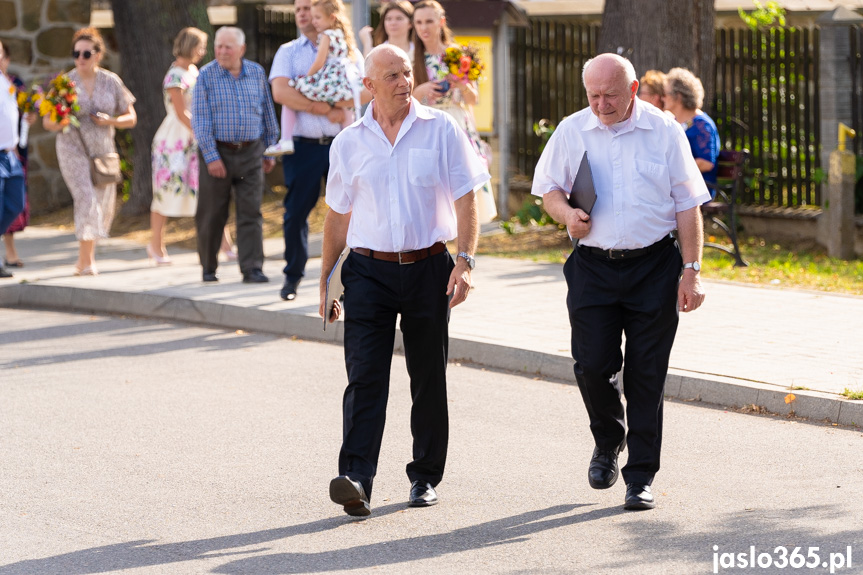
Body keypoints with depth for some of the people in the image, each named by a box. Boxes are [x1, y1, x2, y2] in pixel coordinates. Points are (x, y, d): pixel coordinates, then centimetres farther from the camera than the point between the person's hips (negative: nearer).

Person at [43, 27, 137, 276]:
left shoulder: (111, 82, 2)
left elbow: (130, 118, 7)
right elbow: (47, 122, 1)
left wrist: (110, 121, -12)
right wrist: (59, 123, -21)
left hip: (103, 150, 3)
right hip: (73, 150, -3)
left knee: (103, 206, 8)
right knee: (87, 199, -19)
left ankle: (85, 258, 29)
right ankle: (86, 262, -16)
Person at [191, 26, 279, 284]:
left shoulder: (256, 73, 6)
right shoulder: (206, 76, -3)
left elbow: (267, 113, 14)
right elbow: (200, 119, -6)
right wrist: (211, 156, -12)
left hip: (251, 152, 2)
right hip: (217, 151, -2)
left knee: (251, 212, -5)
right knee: (212, 214, 5)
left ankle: (252, 268, -6)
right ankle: (208, 267, 18)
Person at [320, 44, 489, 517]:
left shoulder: (440, 130, 1)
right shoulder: (349, 144, 6)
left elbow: (465, 199, -1)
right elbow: (338, 215, 14)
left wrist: (465, 261, -12)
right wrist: (326, 279, 13)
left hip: (428, 267, 0)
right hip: (368, 270, 0)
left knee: (429, 379, 7)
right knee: (365, 376, -11)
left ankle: (425, 476, 20)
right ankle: (356, 479, -20)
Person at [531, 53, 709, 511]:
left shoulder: (664, 131, 0)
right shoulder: (571, 131, 4)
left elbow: (687, 205, 3)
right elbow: (549, 188, 15)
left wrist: (691, 270, -3)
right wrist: (566, 212, -9)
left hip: (653, 267, -1)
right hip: (592, 267, 1)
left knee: (646, 374, 0)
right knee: (592, 365, -5)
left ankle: (641, 477, 8)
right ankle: (608, 442, 25)